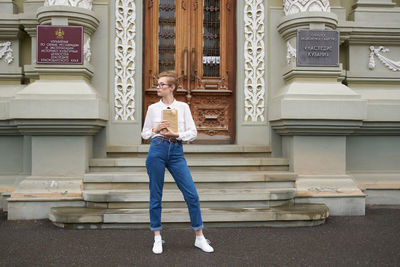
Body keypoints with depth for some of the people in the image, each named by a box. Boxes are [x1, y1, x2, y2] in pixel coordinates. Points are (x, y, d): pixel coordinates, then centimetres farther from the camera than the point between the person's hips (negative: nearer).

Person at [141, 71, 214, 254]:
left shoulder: (183, 107, 7)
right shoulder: (153, 108, 9)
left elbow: (193, 133, 3)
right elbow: (144, 134, 13)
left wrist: (176, 134, -12)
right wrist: (156, 129, -6)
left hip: (177, 152, 0)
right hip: (157, 150, 0)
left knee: (192, 194, -3)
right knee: (156, 195, 4)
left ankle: (199, 238, 10)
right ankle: (157, 238, 17)